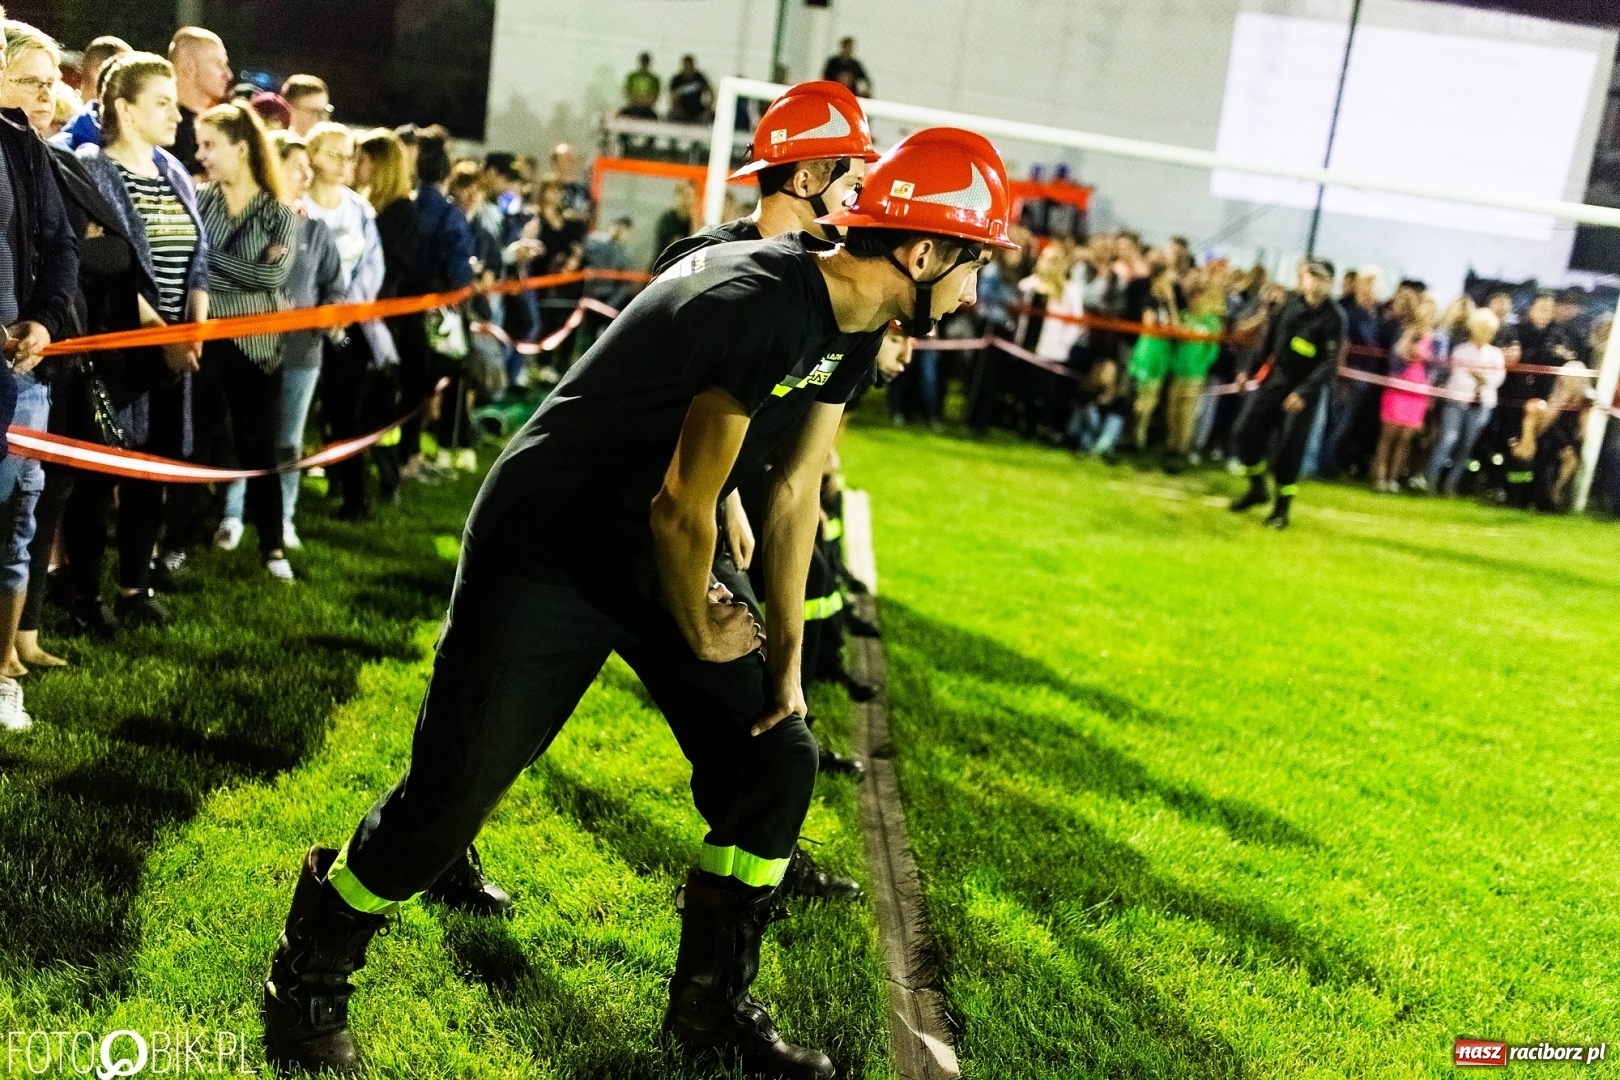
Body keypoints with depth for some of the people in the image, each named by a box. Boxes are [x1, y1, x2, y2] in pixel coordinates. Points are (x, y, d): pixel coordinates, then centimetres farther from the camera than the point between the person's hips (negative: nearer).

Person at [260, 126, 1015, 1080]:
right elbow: (681, 507, -24)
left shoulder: (851, 328, 1)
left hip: (660, 558, 9)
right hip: (548, 553, -9)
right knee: (453, 793, -6)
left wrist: (786, 656, 4)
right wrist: (698, 632, -7)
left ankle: (712, 1003, 24)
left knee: (777, 759, 5)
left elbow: (795, 495, 5)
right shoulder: (764, 308, -30)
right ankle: (309, 981, 22)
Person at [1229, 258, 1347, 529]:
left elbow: (1330, 364, -18)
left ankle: (1282, 507, 11)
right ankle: (1257, 488, 25)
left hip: (1302, 389, -5)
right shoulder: (1292, 302, 2)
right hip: (1272, 378, 5)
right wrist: (1250, 368, 14)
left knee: (1289, 449, -5)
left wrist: (1304, 392, -28)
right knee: (1246, 432, 3)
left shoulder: (1333, 318, -13)